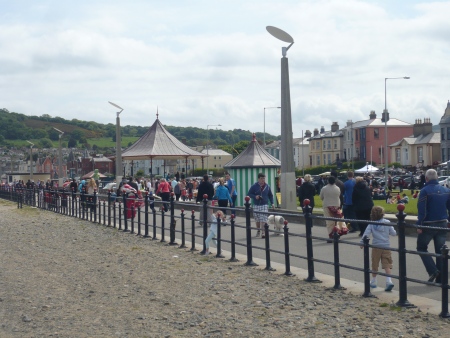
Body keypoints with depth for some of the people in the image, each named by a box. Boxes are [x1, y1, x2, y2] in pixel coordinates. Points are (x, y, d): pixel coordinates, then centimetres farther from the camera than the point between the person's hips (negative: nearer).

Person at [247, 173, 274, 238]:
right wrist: (255, 196, -15)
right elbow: (249, 194, 2)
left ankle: (263, 232, -12)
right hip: (256, 205, 1)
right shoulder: (254, 186, -2)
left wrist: (272, 203, 3)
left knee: (264, 220, -11)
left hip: (264, 205, -1)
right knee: (257, 220, 12)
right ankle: (258, 231, 30)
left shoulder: (267, 186, 4)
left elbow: (270, 195, 14)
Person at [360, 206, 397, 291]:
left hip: (376, 247, 0)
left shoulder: (371, 224, -4)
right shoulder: (387, 223, -3)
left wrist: (362, 243, -1)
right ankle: (389, 281, -17)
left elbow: (366, 234, -11)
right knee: (387, 265, -1)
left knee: (375, 265, 14)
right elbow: (393, 233, -1)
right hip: (386, 246, 0)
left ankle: (373, 281, 25)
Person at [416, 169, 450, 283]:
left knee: (421, 247, 12)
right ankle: (440, 279, 10)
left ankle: (433, 270, -5)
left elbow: (421, 210, -16)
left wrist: (419, 225, -13)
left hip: (428, 225, -5)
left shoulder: (425, 191, -11)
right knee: (440, 251, 10)